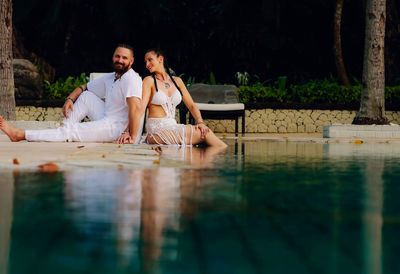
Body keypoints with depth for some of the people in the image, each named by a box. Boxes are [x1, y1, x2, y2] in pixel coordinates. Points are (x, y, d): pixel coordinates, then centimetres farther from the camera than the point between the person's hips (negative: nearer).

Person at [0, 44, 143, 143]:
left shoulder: (131, 79, -16)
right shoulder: (109, 78, 13)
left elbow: (135, 107, -30)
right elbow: (83, 87, 23)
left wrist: (132, 137, -33)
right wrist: (70, 99, 3)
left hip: (118, 128, -9)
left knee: (71, 131, -12)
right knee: (86, 95, 11)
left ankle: (21, 134, -9)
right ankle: (65, 130, 3)